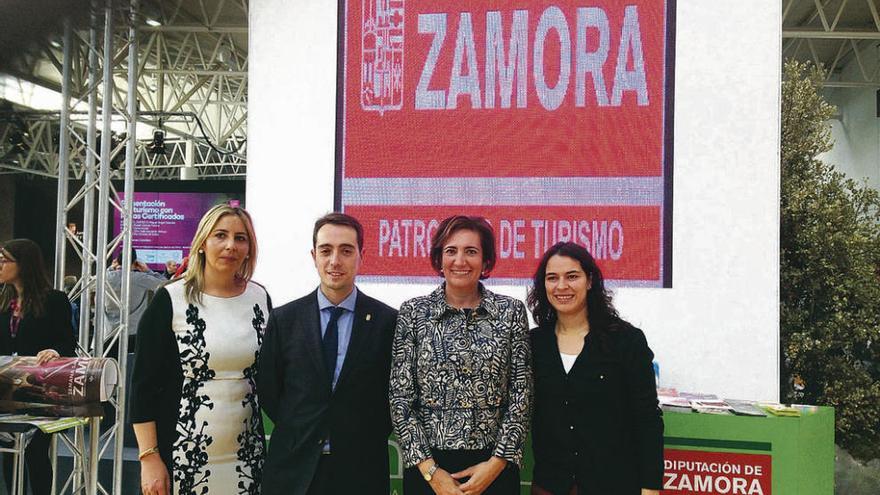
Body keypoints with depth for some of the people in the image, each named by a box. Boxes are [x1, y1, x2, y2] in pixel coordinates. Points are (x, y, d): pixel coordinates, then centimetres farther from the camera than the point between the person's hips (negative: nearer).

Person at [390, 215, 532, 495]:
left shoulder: (511, 312, -1)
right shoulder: (414, 312, -2)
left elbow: (521, 396, -1)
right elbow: (400, 397, -3)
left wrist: (496, 463, -8)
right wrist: (430, 470, -9)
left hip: (495, 467, 0)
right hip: (427, 467, 0)